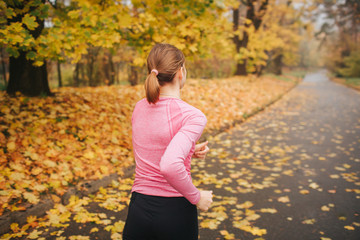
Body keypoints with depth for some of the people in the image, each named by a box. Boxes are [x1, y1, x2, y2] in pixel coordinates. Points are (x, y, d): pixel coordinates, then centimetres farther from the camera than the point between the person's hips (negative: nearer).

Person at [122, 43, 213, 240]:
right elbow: (170, 166, -32)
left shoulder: (139, 108, 1)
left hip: (139, 208, 4)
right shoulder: (193, 116, -19)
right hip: (176, 211, -3)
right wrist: (197, 197, -16)